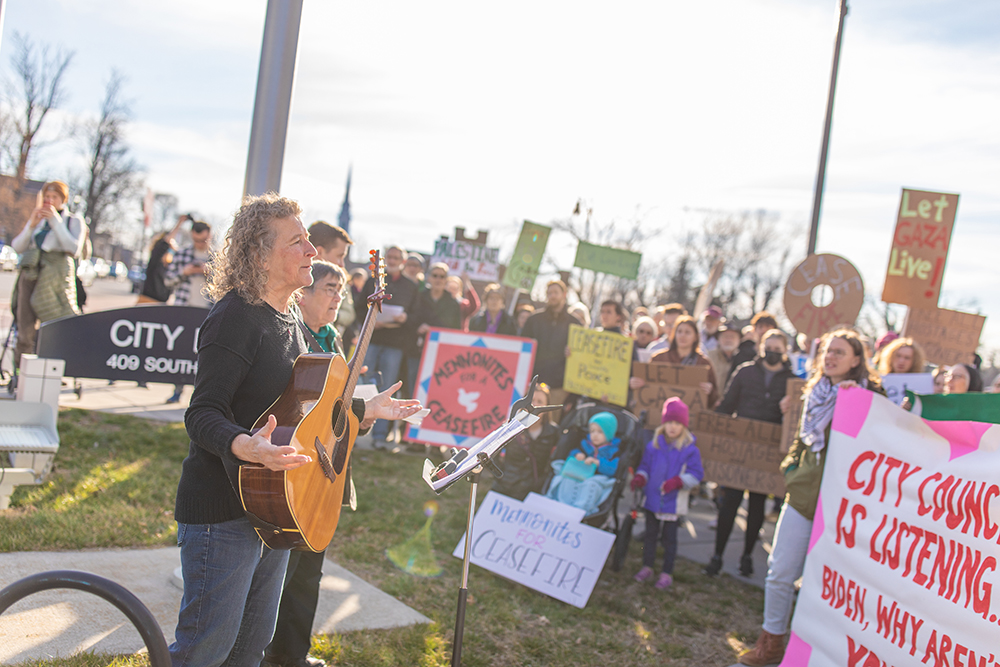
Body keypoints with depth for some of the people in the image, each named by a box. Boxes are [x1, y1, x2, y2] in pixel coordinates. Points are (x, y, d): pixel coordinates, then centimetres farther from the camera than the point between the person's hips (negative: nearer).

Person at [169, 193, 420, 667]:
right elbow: (203, 415, -24)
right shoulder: (235, 317, -18)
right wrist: (245, 447, -43)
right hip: (222, 509, -9)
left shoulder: (288, 320, 11)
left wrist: (364, 411, 16)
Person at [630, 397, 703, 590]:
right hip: (652, 499, 4)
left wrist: (677, 481, -23)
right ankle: (647, 567, 31)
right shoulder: (654, 445, 2)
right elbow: (645, 466, 11)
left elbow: (695, 475, -9)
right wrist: (639, 478, -9)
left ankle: (667, 573, 19)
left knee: (669, 538, 6)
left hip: (673, 502, -4)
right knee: (650, 534, 16)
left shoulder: (690, 450, -9)